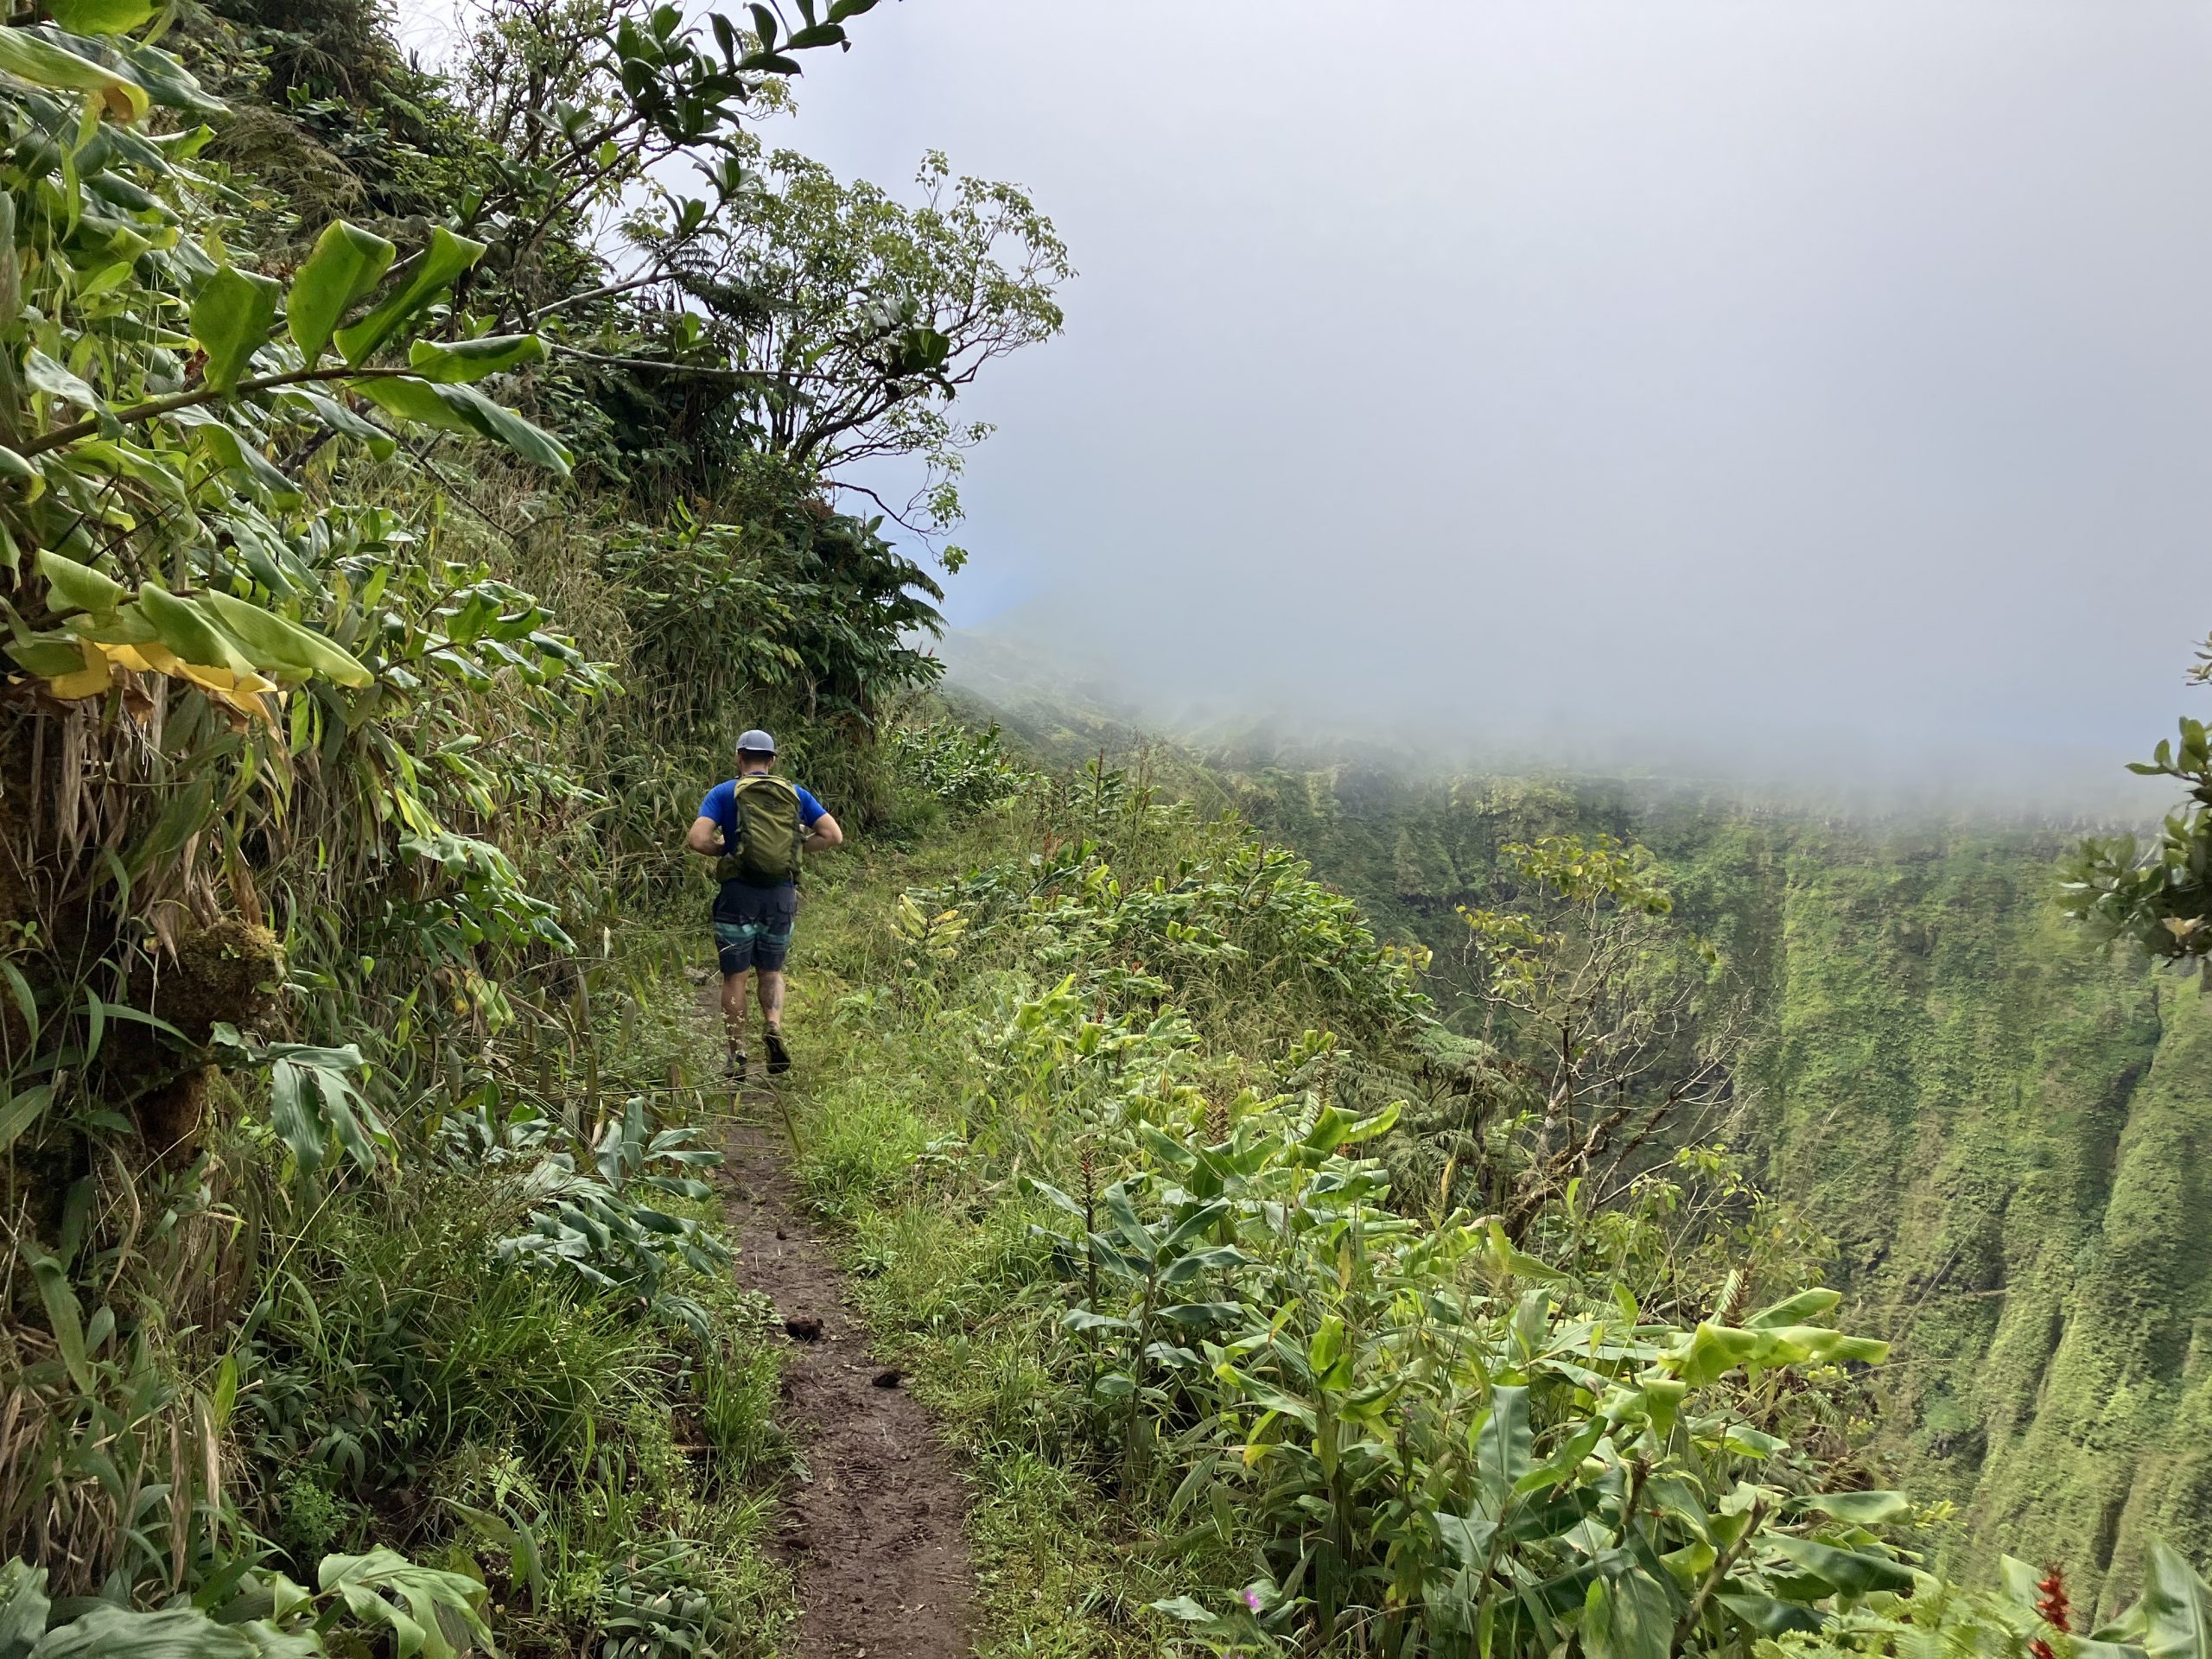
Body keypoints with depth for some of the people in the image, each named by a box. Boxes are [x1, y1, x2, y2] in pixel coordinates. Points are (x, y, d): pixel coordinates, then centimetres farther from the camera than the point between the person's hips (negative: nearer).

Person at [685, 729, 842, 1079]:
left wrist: (724, 849, 6)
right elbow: (834, 836, 1)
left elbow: (697, 840, -14)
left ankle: (737, 1055, 9)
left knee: (735, 976, 8)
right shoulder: (795, 794, 7)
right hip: (782, 894, 3)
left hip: (739, 893, -2)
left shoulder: (725, 793, -1)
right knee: (771, 970, 19)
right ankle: (774, 1026, -6)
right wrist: (795, 847, 11)